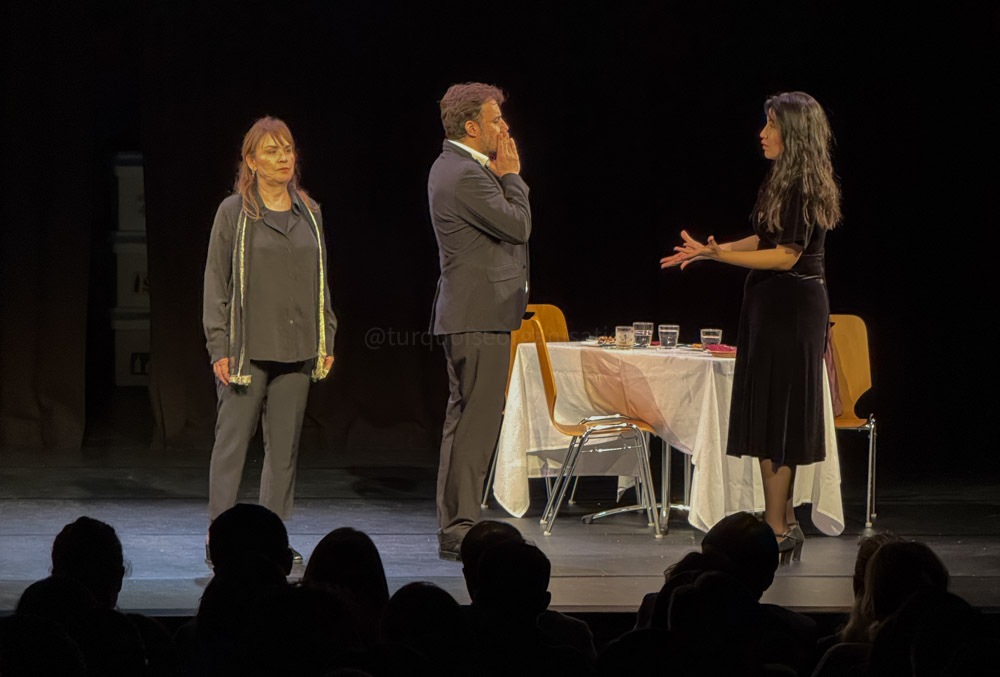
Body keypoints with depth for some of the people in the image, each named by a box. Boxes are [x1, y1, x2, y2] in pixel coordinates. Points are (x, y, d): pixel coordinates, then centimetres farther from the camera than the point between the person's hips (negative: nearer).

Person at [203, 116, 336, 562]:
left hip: (296, 350, 4)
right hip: (247, 350, -4)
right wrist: (219, 347, -8)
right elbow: (216, 282, -2)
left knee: (284, 446, 6)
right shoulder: (234, 212, -2)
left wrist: (326, 340, 10)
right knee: (233, 441, -3)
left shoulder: (309, 213, 11)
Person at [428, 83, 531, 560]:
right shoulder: (465, 175, -17)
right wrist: (510, 175, -7)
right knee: (478, 420, -9)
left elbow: (510, 226, 20)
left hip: (469, 312, 11)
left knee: (464, 420, 13)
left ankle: (454, 527, 18)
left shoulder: (453, 167, 17)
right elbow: (518, 225, -16)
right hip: (481, 313, -11)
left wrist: (502, 175, 10)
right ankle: (460, 528, -8)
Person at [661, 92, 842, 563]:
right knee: (772, 417, 12)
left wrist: (717, 254, -23)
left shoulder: (805, 187, -17)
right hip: (774, 307, 10)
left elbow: (785, 255, -20)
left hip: (790, 307, -10)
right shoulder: (782, 180, 12)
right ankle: (785, 523, 18)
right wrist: (711, 251, 15)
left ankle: (776, 532, -4)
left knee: (775, 417, -7)